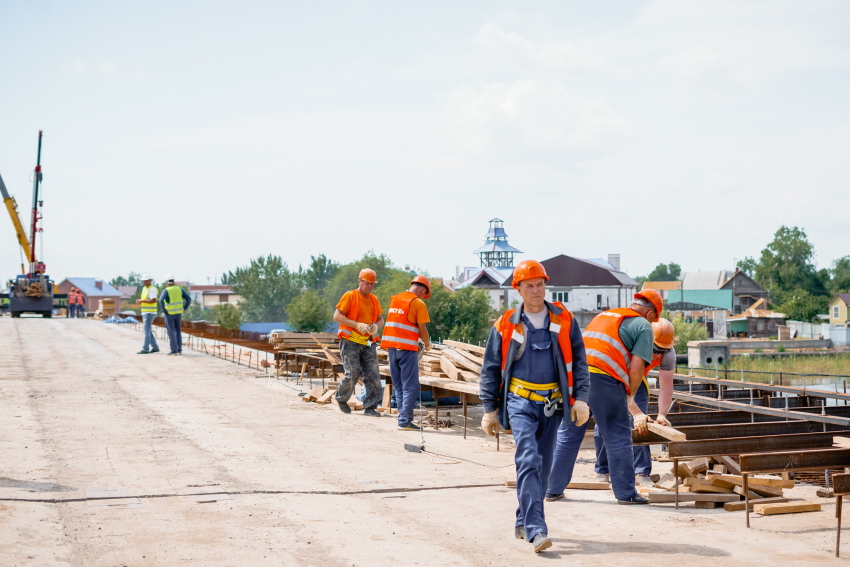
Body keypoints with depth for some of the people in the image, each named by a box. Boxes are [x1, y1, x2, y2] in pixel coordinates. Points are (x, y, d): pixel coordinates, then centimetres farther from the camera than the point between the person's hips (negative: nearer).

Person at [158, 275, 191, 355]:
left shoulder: (166, 291, -12)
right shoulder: (179, 289, 2)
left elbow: (161, 300, -29)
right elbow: (189, 298, -3)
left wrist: (164, 310, -15)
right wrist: (184, 309, 4)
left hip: (169, 313, -5)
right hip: (178, 313, 5)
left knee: (171, 332, -1)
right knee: (177, 331, 15)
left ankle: (174, 350, -4)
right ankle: (179, 350, 13)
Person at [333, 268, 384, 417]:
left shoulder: (374, 299, 12)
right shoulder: (350, 296, -5)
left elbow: (380, 319, 20)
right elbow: (337, 316, -11)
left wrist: (376, 326, -5)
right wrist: (357, 325, -20)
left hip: (368, 343, 5)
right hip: (350, 341, -5)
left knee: (373, 374, -4)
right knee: (353, 373, -8)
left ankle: (370, 407, 1)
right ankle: (341, 398, 19)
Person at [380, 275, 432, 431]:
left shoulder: (395, 299, 13)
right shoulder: (418, 303, -7)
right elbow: (422, 330, -7)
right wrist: (427, 344, 13)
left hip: (392, 347, 7)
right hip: (407, 348, -7)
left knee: (398, 385, 13)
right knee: (410, 386, -3)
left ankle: (404, 417, 15)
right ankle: (404, 421, -8)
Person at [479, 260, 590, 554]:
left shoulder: (564, 320, 5)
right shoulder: (506, 325, 2)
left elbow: (578, 361, 7)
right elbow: (490, 368, 7)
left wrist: (581, 398, -3)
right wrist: (490, 409, 3)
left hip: (553, 402, 3)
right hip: (520, 400, -3)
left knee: (543, 465, 9)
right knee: (528, 460, -18)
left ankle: (524, 522, 26)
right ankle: (536, 529, -24)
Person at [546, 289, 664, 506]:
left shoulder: (603, 315, 29)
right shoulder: (643, 325, 9)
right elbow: (636, 368, -3)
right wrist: (630, 395, 17)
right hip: (603, 378, -6)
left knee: (568, 435, 16)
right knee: (618, 438, 7)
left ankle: (553, 489, 22)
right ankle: (626, 493, 13)